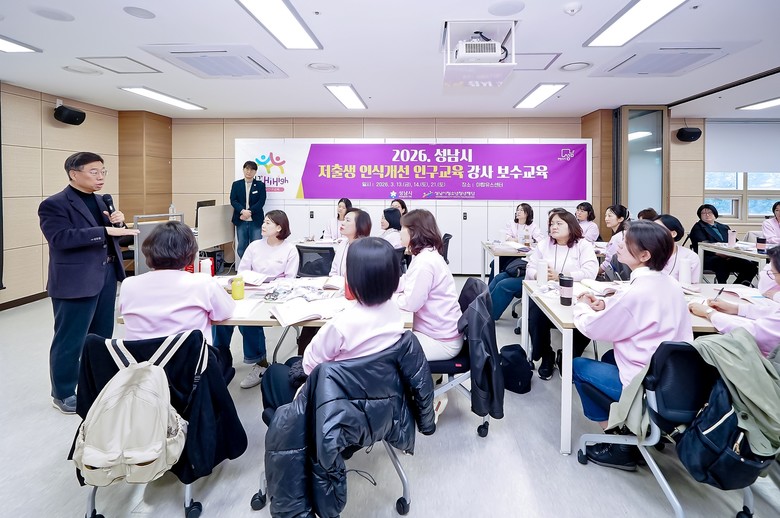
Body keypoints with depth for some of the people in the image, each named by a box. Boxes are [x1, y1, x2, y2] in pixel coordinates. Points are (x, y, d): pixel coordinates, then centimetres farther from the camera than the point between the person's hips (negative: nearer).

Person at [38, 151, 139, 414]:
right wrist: (105, 230, -30)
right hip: (76, 281, -8)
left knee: (102, 335, 17)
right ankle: (62, 393, 19)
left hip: (106, 276, 8)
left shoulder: (99, 201, 14)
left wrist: (118, 222, -3)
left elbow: (110, 234, 19)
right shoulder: (54, 204, -11)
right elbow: (61, 237, -24)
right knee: (70, 340, 4)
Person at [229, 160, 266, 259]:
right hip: (241, 221, 2)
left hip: (255, 221, -2)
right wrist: (243, 211, -18)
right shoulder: (236, 184, 9)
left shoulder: (260, 185, 4)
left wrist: (249, 212, -16)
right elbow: (233, 200, -1)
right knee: (241, 248, 7)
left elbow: (261, 202, -5)